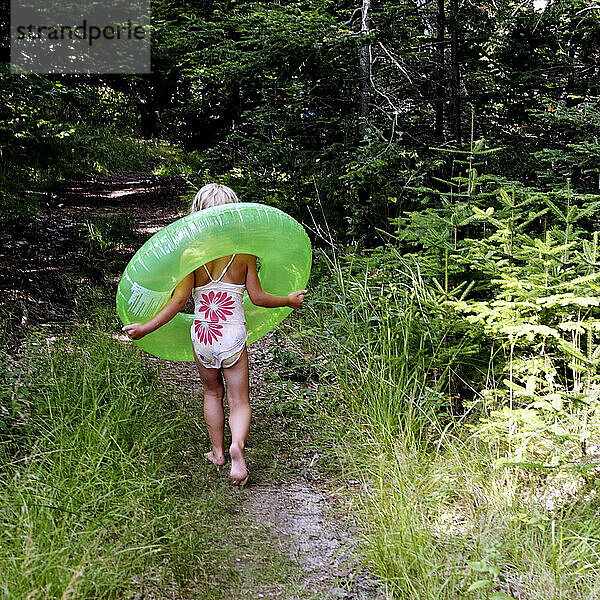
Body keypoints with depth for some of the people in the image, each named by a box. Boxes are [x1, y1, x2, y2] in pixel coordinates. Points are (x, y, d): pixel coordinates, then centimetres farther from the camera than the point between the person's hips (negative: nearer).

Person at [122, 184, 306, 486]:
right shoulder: (244, 251, -7)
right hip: (233, 335, -1)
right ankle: (237, 444, -19)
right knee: (239, 400, 8)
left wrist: (146, 327, -6)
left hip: (202, 335, 1)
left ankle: (217, 451, 31)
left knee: (212, 393, 24)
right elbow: (257, 297, -3)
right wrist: (288, 300, 14)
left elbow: (180, 299, -13)